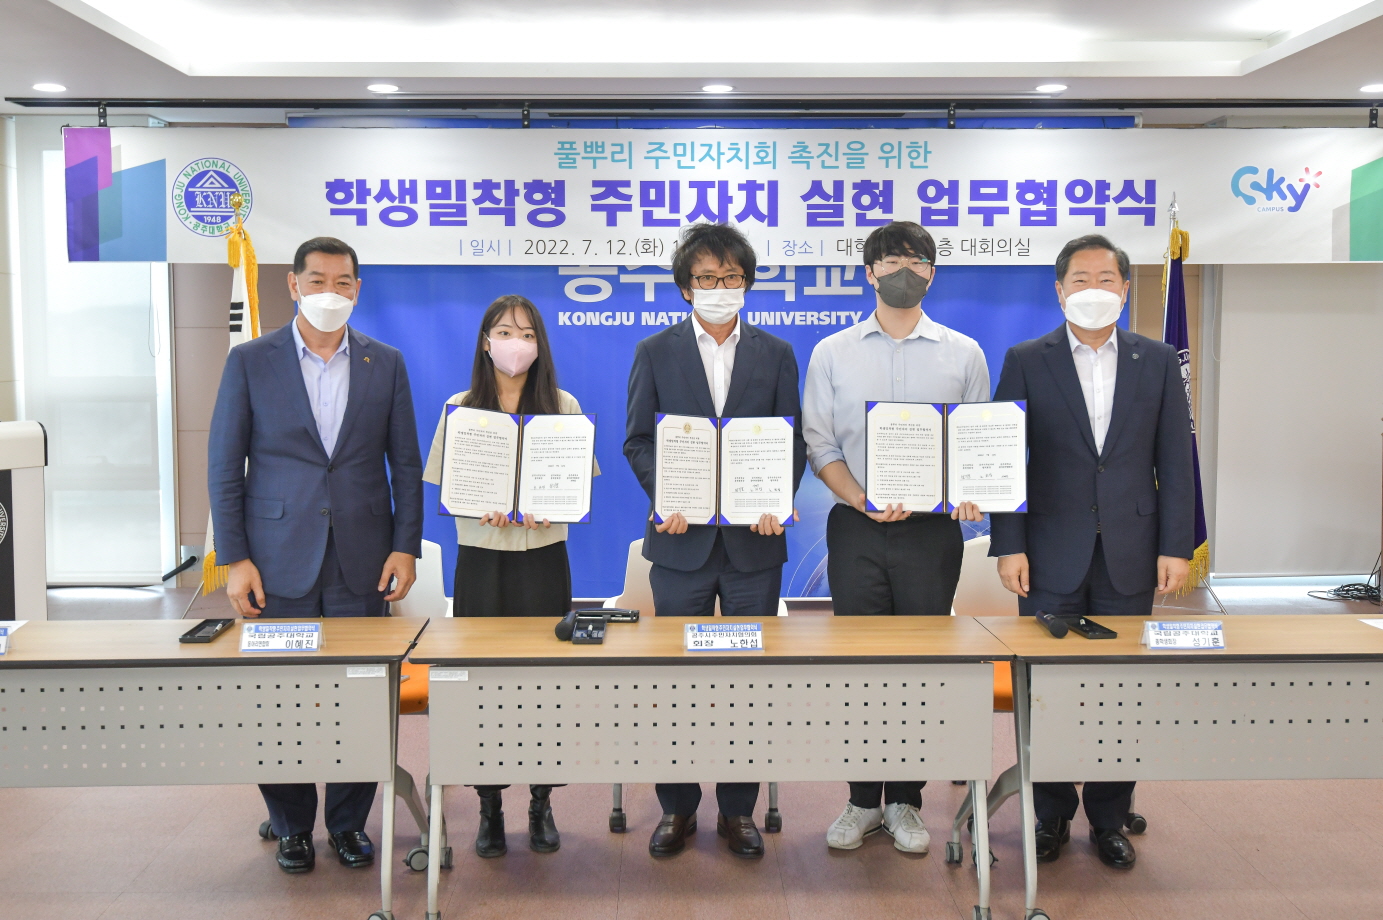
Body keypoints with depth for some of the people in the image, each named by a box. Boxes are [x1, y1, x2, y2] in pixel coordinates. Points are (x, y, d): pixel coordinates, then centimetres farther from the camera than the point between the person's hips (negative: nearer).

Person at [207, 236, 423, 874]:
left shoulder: (386, 364, 7)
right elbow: (224, 468, 1)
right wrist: (235, 559, -5)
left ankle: (349, 822, 22)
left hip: (362, 561, 1)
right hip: (280, 563, -1)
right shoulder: (250, 361, 2)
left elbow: (406, 465, 8)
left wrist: (405, 547, -1)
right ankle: (292, 826, 23)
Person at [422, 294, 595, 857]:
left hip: (543, 557, 0)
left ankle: (541, 806, 17)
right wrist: (484, 507, -15)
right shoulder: (460, 407, 4)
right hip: (480, 558, 0)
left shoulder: (563, 406, 4)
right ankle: (490, 809, 16)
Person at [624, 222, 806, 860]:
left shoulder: (776, 353, 7)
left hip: (754, 538, 1)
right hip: (682, 538, 0)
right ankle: (676, 808, 20)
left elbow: (793, 441, 5)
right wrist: (666, 496, -14)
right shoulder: (655, 353, 6)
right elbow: (638, 440, 3)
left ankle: (738, 808, 19)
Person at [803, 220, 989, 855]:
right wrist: (863, 500, -13)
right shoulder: (832, 353, 7)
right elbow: (820, 445, 3)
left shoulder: (963, 354, 8)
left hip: (933, 532, 0)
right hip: (856, 532, 0)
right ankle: (863, 801, 18)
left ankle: (904, 802, 18)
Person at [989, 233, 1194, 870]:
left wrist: (1176, 547, -1)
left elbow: (1174, 463, 6)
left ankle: (1110, 820, 21)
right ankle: (1051, 816, 19)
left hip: (1130, 554, 1)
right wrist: (1008, 545, -6)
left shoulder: (1158, 362, 7)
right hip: (1052, 554, -1)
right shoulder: (1025, 362, 3)